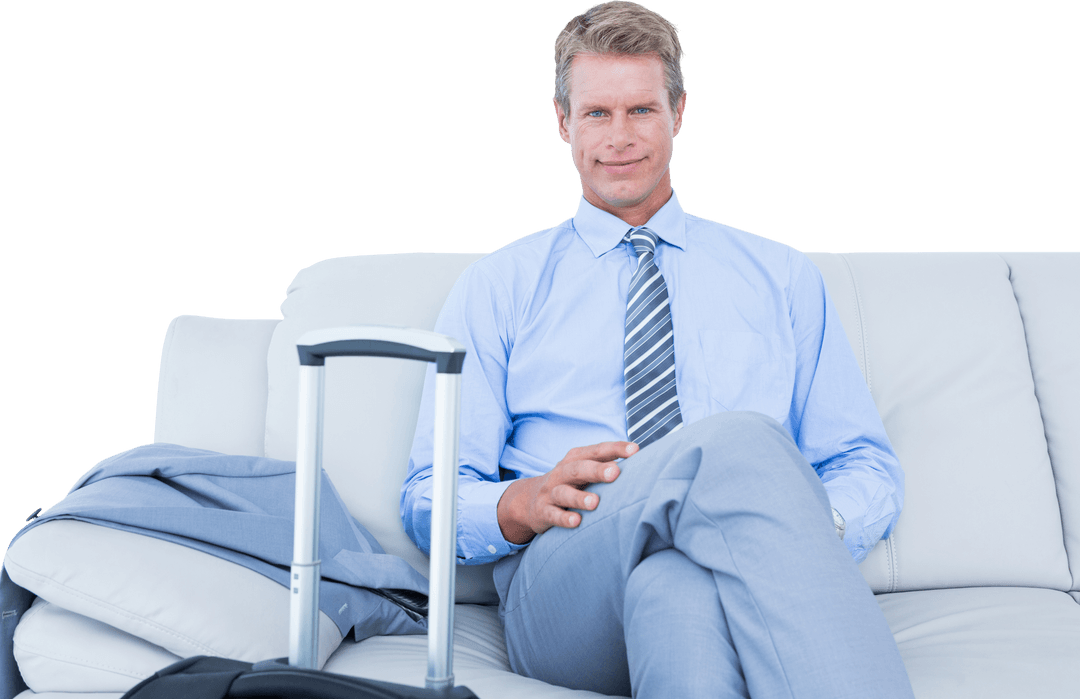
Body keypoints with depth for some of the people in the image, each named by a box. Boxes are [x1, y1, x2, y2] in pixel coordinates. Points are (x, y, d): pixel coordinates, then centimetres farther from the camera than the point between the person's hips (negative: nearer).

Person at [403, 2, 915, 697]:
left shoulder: (783, 276, 21)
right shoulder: (498, 286, 17)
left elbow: (869, 469, 16)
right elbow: (429, 500, 11)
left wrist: (812, 526, -10)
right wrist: (524, 504, -14)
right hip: (561, 590, 0)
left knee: (674, 586, -40)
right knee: (741, 439, -32)